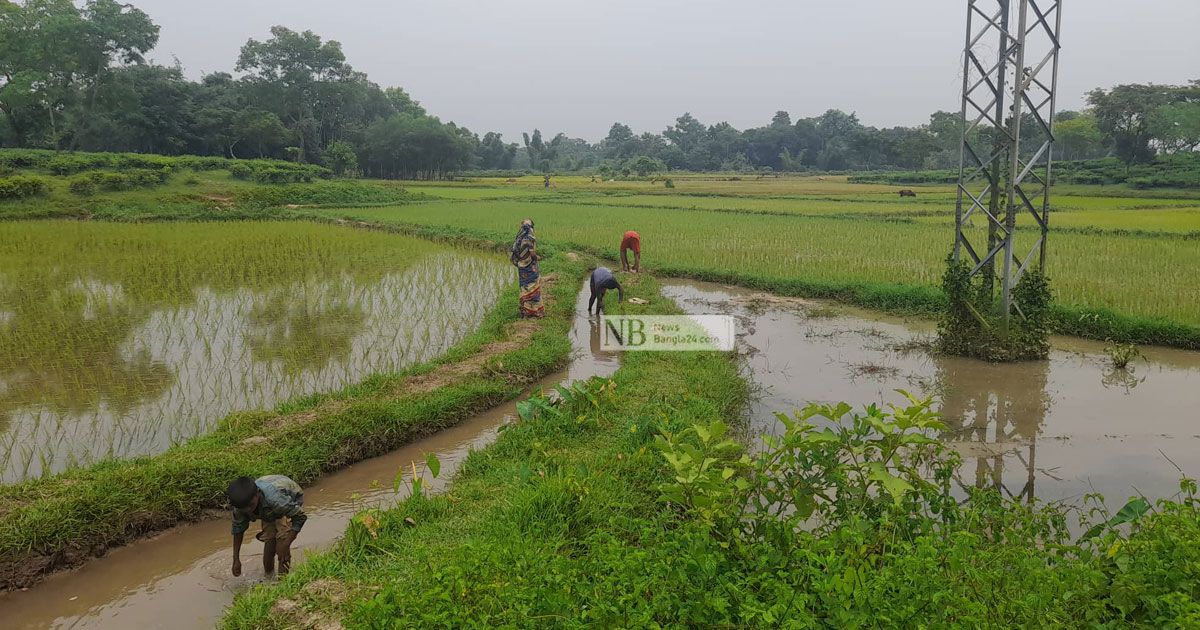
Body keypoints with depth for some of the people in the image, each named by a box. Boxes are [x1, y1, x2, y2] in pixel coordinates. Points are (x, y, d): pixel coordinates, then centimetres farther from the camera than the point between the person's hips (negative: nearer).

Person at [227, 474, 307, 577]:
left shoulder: (275, 499, -47)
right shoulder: (242, 503, -31)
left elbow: (300, 517, -36)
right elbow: (238, 529, -14)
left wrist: (285, 545, -37)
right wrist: (236, 560, -13)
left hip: (292, 500, -4)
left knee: (282, 537, -19)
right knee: (269, 538, -6)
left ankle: (283, 576, -8)